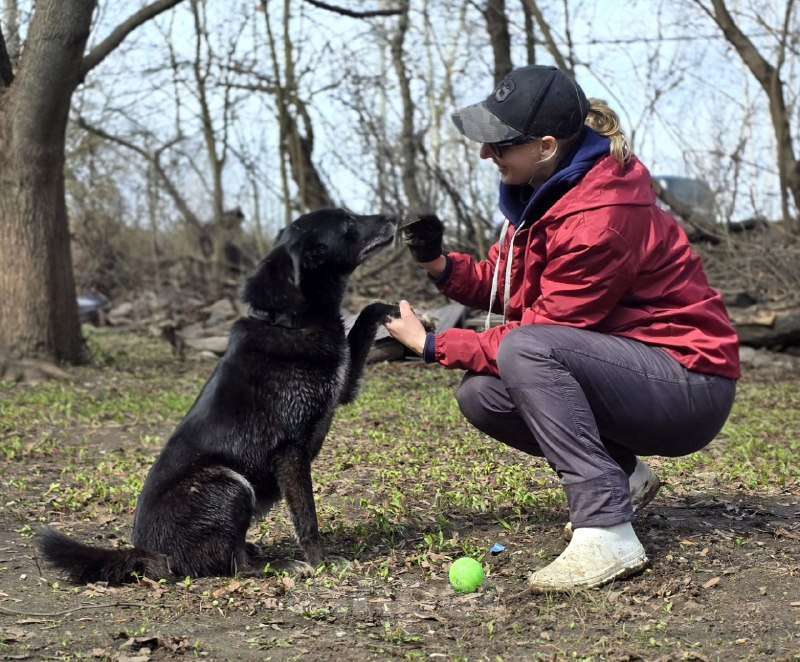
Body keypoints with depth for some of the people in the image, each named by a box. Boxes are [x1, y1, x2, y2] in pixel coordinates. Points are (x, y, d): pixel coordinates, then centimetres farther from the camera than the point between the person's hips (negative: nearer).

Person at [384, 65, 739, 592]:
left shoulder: (599, 218, -25)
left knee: (524, 352, -30)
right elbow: (501, 286, 9)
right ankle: (621, 476, 11)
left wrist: (430, 345, -14)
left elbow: (539, 331, -20)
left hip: (690, 388, -9)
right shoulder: (542, 193, 3)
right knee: (481, 394, -3)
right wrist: (439, 263, -9)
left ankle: (606, 533, -30)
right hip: (629, 373, 9)